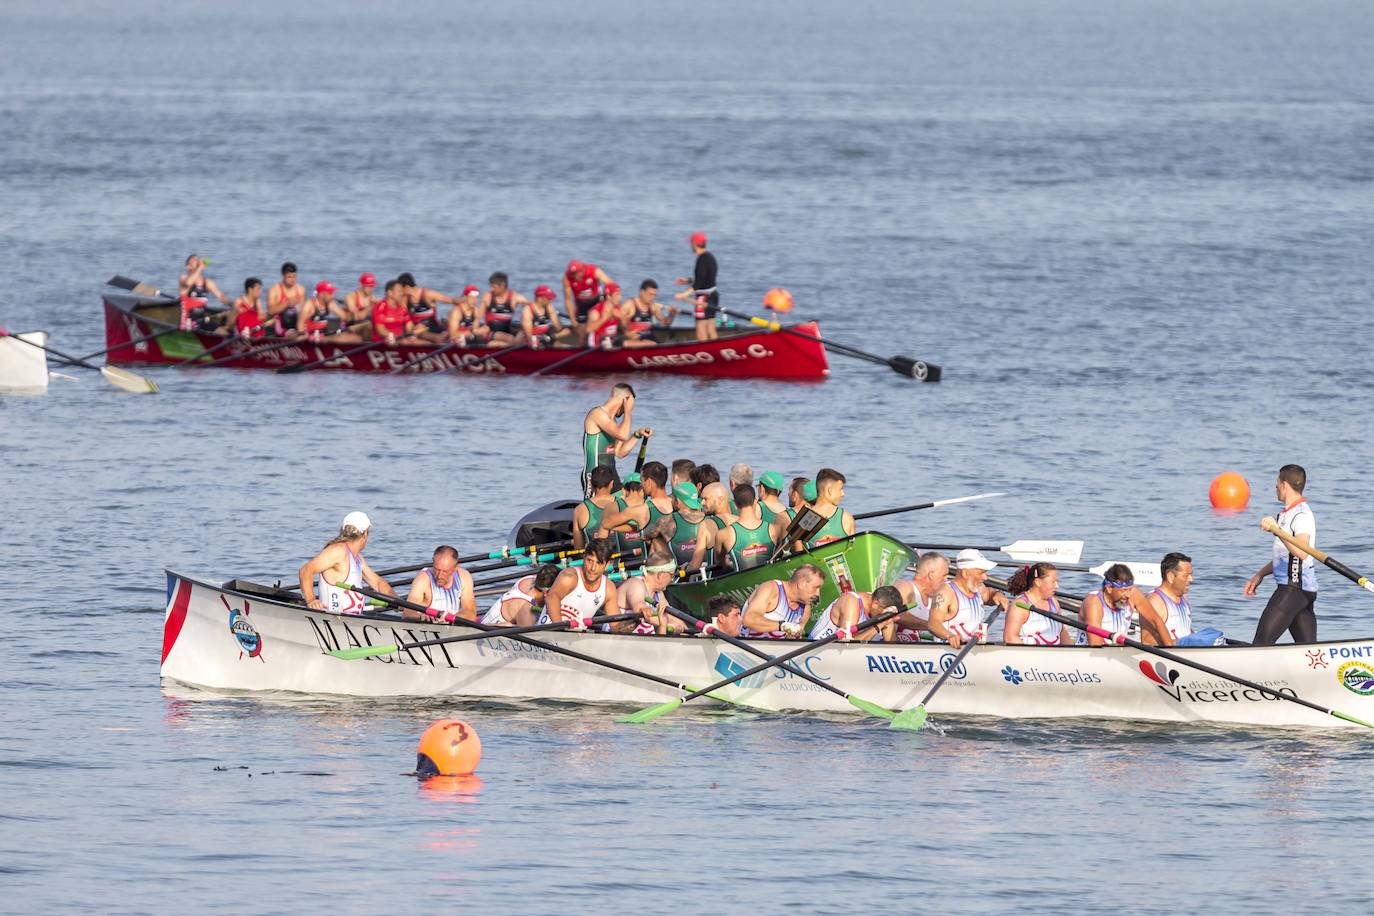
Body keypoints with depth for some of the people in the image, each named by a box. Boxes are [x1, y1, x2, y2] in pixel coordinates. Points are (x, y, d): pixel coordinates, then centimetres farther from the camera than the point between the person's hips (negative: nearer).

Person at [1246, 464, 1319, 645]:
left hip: (1295, 588, -10)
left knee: (1263, 640, -12)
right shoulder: (1287, 514, 18)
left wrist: (1277, 530, -35)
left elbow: (1301, 552, -30)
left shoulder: (1302, 515, -14)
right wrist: (1260, 575, 25)